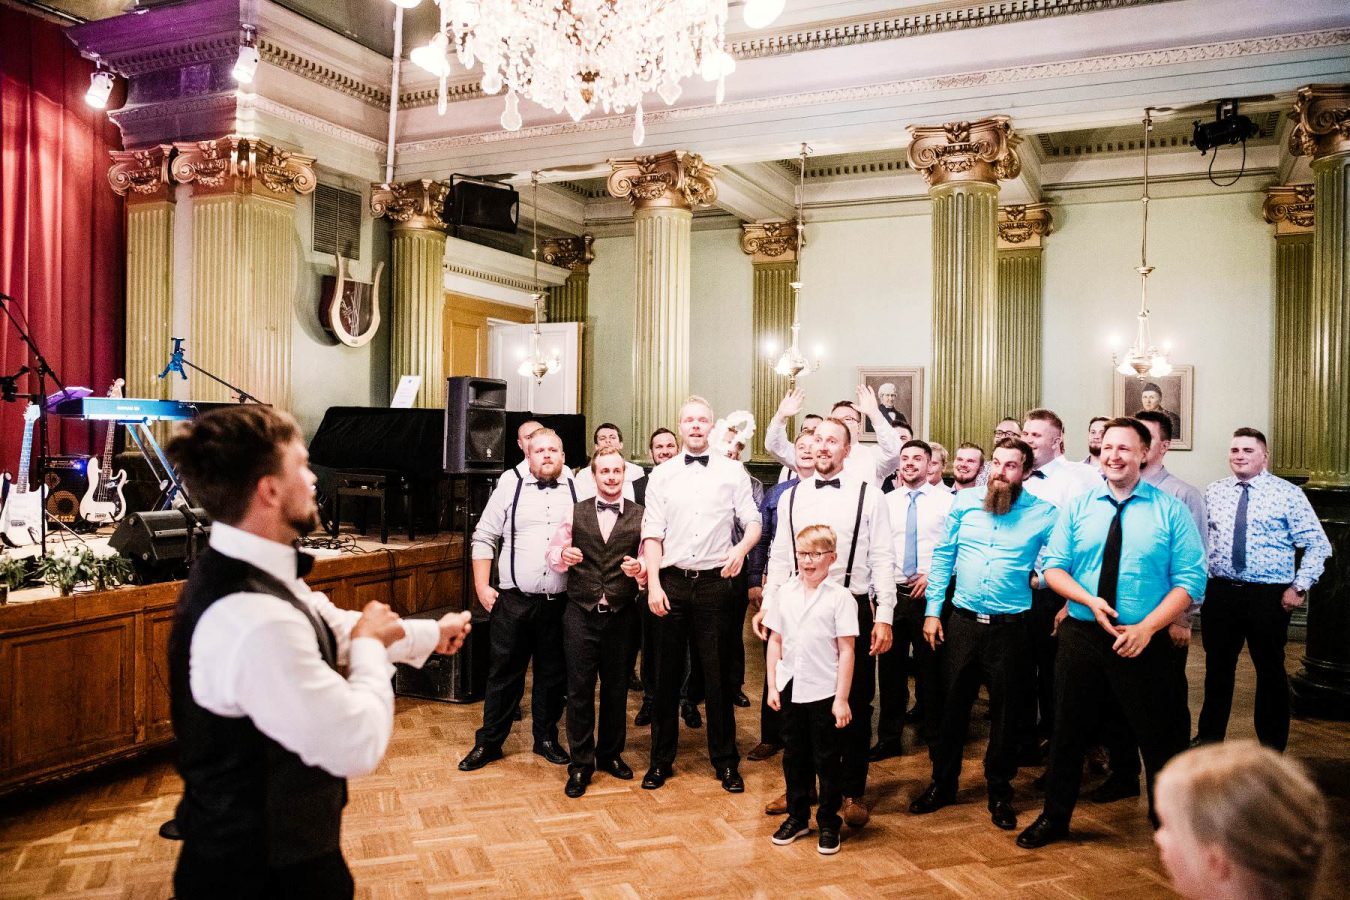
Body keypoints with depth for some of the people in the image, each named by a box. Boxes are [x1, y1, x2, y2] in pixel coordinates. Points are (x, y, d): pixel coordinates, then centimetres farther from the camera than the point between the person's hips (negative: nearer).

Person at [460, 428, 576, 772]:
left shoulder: (578, 492, 5)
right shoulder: (510, 487, 2)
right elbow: (484, 538, 4)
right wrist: (481, 586, -2)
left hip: (561, 602, 1)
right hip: (514, 601, -1)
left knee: (553, 675, 13)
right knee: (504, 674, 8)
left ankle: (546, 738, 30)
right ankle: (488, 743, 22)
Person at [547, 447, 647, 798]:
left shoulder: (639, 516, 1)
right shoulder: (575, 512, 5)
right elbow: (553, 555, 4)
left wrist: (640, 569, -23)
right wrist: (564, 555, -17)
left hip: (621, 615, 0)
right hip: (580, 613, 0)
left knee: (616, 687, 13)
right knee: (579, 689, 4)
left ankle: (610, 753, 32)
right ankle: (581, 763, 17)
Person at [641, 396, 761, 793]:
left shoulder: (732, 471, 3)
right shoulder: (662, 474, 5)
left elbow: (753, 521, 3)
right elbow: (652, 534, 2)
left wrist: (741, 547, -18)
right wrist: (654, 585, -7)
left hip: (714, 581, -1)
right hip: (671, 581, 1)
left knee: (717, 674, 6)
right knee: (667, 674, 9)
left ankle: (725, 761, 20)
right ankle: (661, 759, 23)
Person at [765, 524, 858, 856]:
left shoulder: (839, 597, -9)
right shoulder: (785, 593, 3)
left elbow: (846, 651, -9)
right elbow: (775, 640, 8)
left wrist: (841, 699, -11)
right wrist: (773, 685, 4)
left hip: (824, 692, -4)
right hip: (790, 690, 4)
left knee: (827, 760, 7)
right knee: (794, 756, 15)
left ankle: (829, 824, 22)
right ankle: (797, 816, 31)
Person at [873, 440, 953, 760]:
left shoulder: (945, 500, 0)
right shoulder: (887, 501, 8)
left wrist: (932, 576, -12)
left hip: (930, 593, -2)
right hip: (893, 591, 3)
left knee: (929, 665, 6)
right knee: (890, 665, 6)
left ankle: (932, 731, 24)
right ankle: (889, 737, 17)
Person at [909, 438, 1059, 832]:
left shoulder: (1044, 513, -3)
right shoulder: (965, 502, 2)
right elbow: (942, 556, 6)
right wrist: (932, 610, 4)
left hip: (1011, 626, -2)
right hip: (962, 621, 2)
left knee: (1006, 712, 10)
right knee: (952, 706, 11)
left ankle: (1000, 792, 27)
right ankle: (942, 783, 26)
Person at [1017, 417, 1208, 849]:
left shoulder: (1171, 510, -2)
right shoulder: (1077, 507, 4)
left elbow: (1190, 581, -6)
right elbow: (1054, 567, 4)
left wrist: (1146, 627, -17)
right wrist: (1090, 600, -15)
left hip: (1145, 642, -2)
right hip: (1081, 636, 2)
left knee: (1160, 737, 8)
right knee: (1068, 731, 14)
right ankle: (1054, 818, 33)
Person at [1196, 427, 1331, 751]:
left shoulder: (1288, 494, -3)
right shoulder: (1213, 493, 6)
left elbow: (1318, 545, -3)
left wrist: (1299, 587, -9)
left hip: (1270, 597, -3)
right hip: (1220, 592, 3)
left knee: (1270, 673, 10)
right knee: (1217, 670, 13)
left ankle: (1272, 751, 25)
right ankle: (1209, 740, 28)